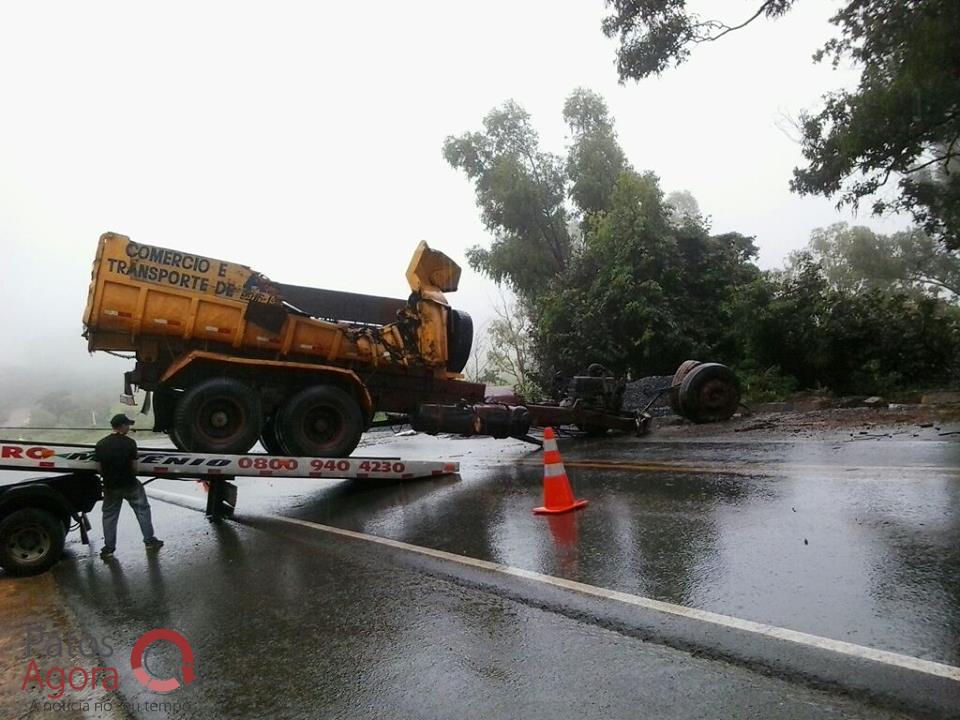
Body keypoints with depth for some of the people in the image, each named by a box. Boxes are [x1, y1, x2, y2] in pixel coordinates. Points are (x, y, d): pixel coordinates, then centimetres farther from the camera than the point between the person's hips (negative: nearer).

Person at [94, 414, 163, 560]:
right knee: (142, 509, 14)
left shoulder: (101, 444, -5)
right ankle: (149, 540, 18)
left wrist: (108, 478, 16)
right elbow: (134, 466, -11)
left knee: (109, 516, 17)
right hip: (130, 484, -3)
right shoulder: (129, 442, -14)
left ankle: (108, 548, 19)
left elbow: (98, 468, -2)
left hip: (110, 486, 3)